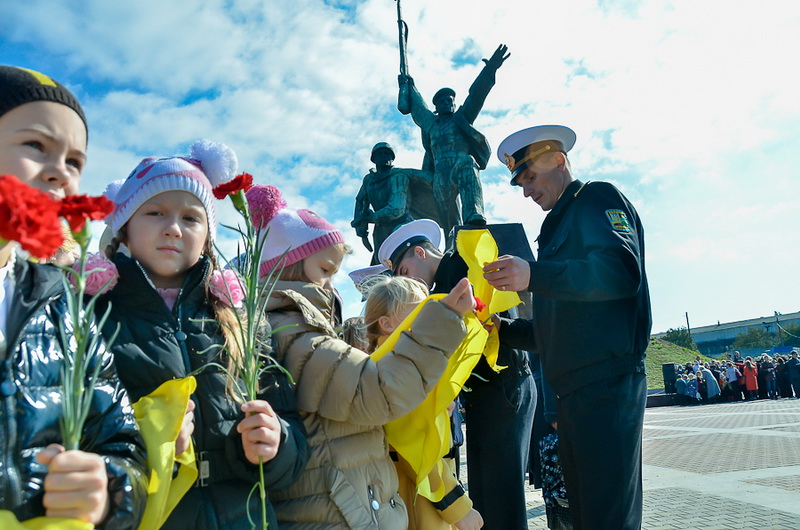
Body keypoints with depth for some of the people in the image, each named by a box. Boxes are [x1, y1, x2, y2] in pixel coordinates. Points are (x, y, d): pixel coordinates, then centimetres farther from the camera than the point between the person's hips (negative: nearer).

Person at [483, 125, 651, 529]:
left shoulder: (598, 198, 1)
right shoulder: (557, 227, 25)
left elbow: (622, 271, -20)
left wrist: (534, 275, -25)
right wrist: (502, 328, 13)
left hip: (606, 385, -9)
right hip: (571, 390, 9)